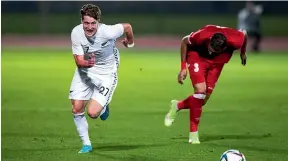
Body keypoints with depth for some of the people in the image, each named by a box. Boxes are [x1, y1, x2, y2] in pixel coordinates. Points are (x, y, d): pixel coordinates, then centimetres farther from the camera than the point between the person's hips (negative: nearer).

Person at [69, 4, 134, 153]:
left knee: (93, 113, -14)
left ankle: (104, 106, 24)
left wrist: (130, 42, 13)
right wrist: (86, 63, -41)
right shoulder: (76, 33, -19)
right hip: (84, 71, 3)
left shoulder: (107, 32, -29)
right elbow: (78, 60, -16)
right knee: (76, 109, -2)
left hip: (106, 74, -3)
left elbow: (127, 27, -9)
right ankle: (86, 144, 19)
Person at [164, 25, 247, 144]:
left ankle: (177, 106, 25)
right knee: (200, 90, -22)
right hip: (197, 56, -3)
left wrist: (243, 53, 11)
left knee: (203, 99, -4)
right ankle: (193, 134, -12)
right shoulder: (201, 36, -36)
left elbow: (244, 35, -7)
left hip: (217, 62, 3)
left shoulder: (235, 41, -32)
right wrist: (183, 67, -14)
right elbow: (184, 41, -14)